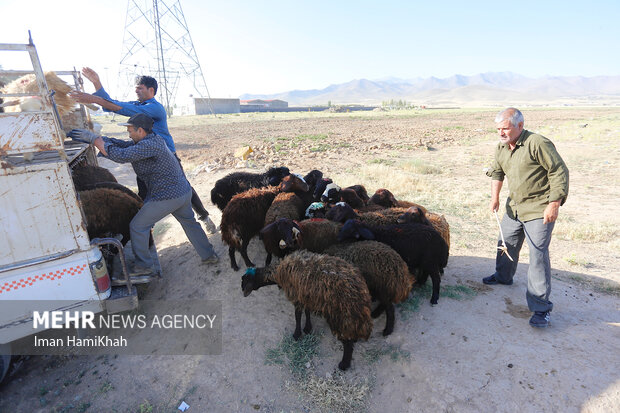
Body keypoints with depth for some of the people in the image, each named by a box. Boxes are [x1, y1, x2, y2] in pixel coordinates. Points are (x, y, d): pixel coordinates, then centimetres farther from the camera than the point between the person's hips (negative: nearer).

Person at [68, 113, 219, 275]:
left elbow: (121, 156, -26)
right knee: (189, 222, 23)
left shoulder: (149, 145, -19)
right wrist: (93, 137, 6)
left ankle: (144, 265, 19)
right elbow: (122, 145, 12)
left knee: (138, 226, 7)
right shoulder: (154, 140, 11)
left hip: (167, 197, -9)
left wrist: (94, 139, -16)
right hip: (184, 191, 9)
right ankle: (209, 255, 32)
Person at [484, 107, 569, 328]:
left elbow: (560, 172, -16)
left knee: (538, 255, -7)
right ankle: (503, 276, 45)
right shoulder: (501, 147, 4)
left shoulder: (538, 143, -19)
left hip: (539, 210, -7)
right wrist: (495, 197, 2)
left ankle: (541, 308, 3)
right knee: (506, 244, 20)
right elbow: (497, 172, 15)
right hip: (514, 207, 8)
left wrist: (554, 204, -19)